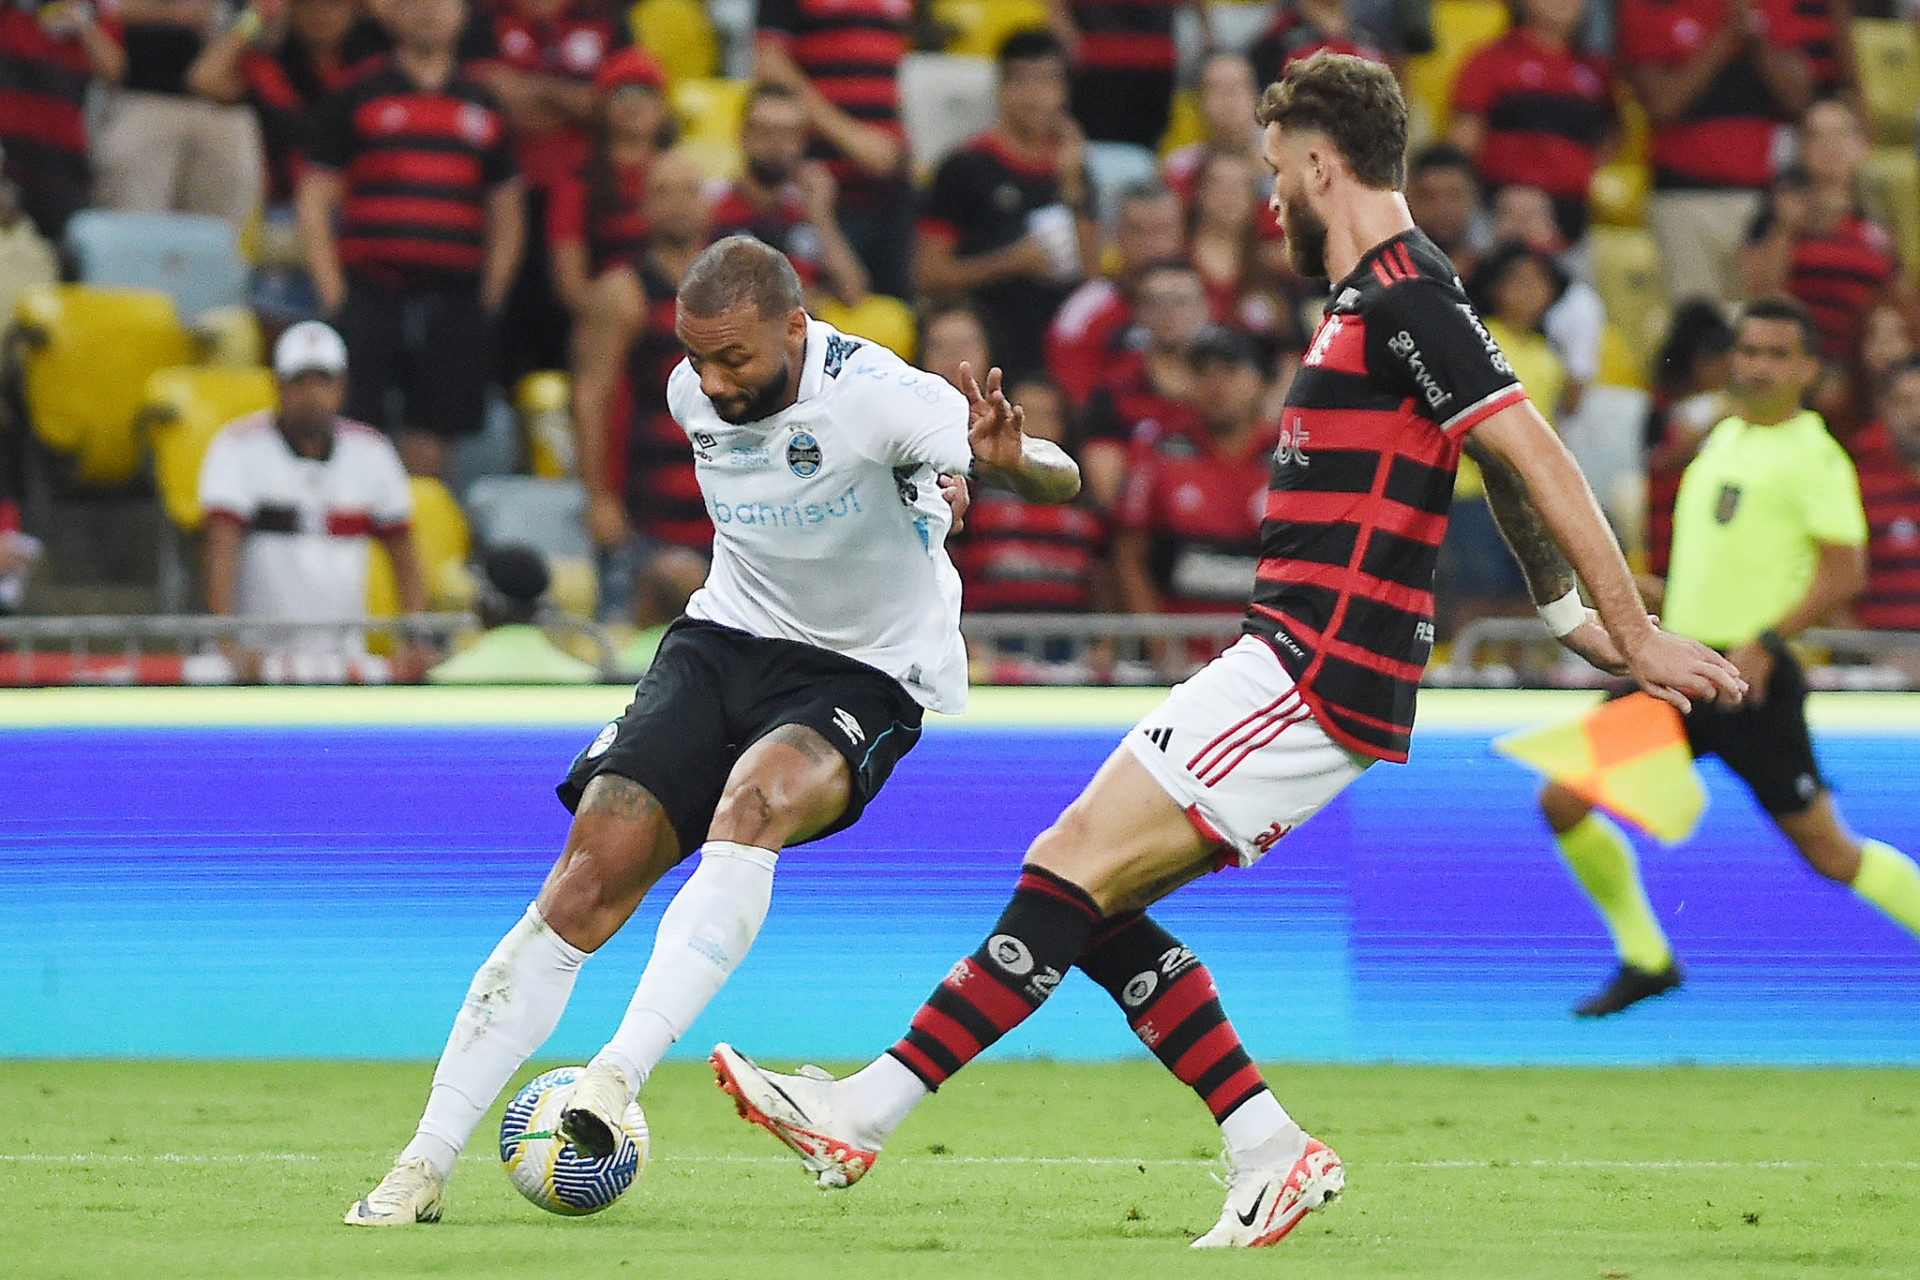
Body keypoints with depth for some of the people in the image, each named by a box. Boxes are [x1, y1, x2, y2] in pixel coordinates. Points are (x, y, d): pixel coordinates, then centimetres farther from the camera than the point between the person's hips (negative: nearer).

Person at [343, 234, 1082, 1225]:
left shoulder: (875, 397, -21)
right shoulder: (694, 394, -3)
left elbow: (1060, 482, -26)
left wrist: (1008, 463, -46)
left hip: (861, 680, -4)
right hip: (722, 641, 4)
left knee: (753, 801, -37)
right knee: (590, 876, -13)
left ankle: (621, 1070, -41)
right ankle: (423, 1166, -9)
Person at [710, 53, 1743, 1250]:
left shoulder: (1404, 292, -12)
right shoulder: (1380, 297, 19)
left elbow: (1537, 455, -16)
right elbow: (1516, 471, 28)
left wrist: (1636, 635, -17)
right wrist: (1576, 614, 29)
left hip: (1312, 678, -10)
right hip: (1296, 667, 10)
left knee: (1076, 869, -13)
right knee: (1086, 899, 6)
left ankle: (863, 1115, -13)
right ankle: (1272, 1153, 5)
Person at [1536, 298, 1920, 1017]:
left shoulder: (1813, 456, -9)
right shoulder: (1723, 438, 15)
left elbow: (1844, 573, -17)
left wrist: (1765, 642, -25)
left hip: (1752, 680, -7)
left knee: (1827, 851, -3)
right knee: (1563, 802, -1)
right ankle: (1646, 961, 12)